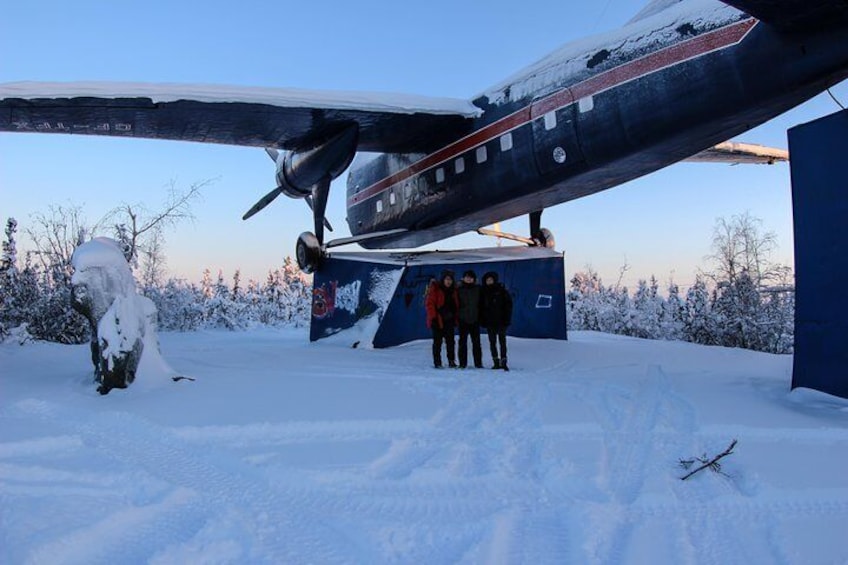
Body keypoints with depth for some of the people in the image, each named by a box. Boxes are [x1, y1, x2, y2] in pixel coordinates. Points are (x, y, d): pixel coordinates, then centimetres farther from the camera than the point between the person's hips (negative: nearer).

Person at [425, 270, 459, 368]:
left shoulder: (453, 290, 10)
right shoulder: (435, 288, -7)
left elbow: (456, 305, 18)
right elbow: (429, 303, -10)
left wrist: (455, 317, 10)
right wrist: (433, 316, -15)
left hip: (450, 320, 5)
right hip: (438, 320, -5)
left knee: (450, 341, 7)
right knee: (437, 342, 0)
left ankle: (451, 361, 15)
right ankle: (437, 362, 6)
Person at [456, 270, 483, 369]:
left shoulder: (478, 289, 6)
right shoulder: (459, 290, 4)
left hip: (475, 319, 0)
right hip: (463, 320, 0)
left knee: (476, 342, 3)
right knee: (462, 342, 2)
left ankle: (478, 363, 8)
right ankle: (462, 363, 8)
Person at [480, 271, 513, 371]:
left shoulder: (501, 290, -1)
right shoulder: (483, 292, 6)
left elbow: (508, 304, -1)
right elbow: (481, 306, 9)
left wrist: (507, 318, -7)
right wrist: (482, 320, 1)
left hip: (501, 321, -3)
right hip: (489, 321, 3)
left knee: (502, 341, -1)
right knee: (492, 342, 6)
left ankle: (503, 361, 0)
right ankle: (496, 362, 12)